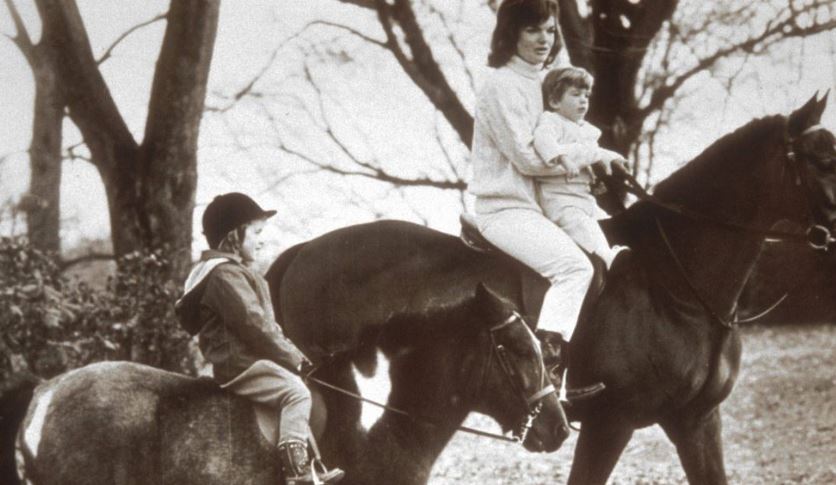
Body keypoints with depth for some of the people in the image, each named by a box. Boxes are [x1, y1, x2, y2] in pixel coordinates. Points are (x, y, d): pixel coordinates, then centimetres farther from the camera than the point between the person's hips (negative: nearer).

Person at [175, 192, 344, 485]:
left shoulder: (233, 271, 19)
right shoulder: (226, 273, -17)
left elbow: (265, 323, 22)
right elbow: (255, 325, -22)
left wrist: (292, 355, 12)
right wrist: (293, 357, -13)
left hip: (245, 360, 11)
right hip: (242, 365, -11)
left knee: (298, 394, 20)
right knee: (296, 393, -21)